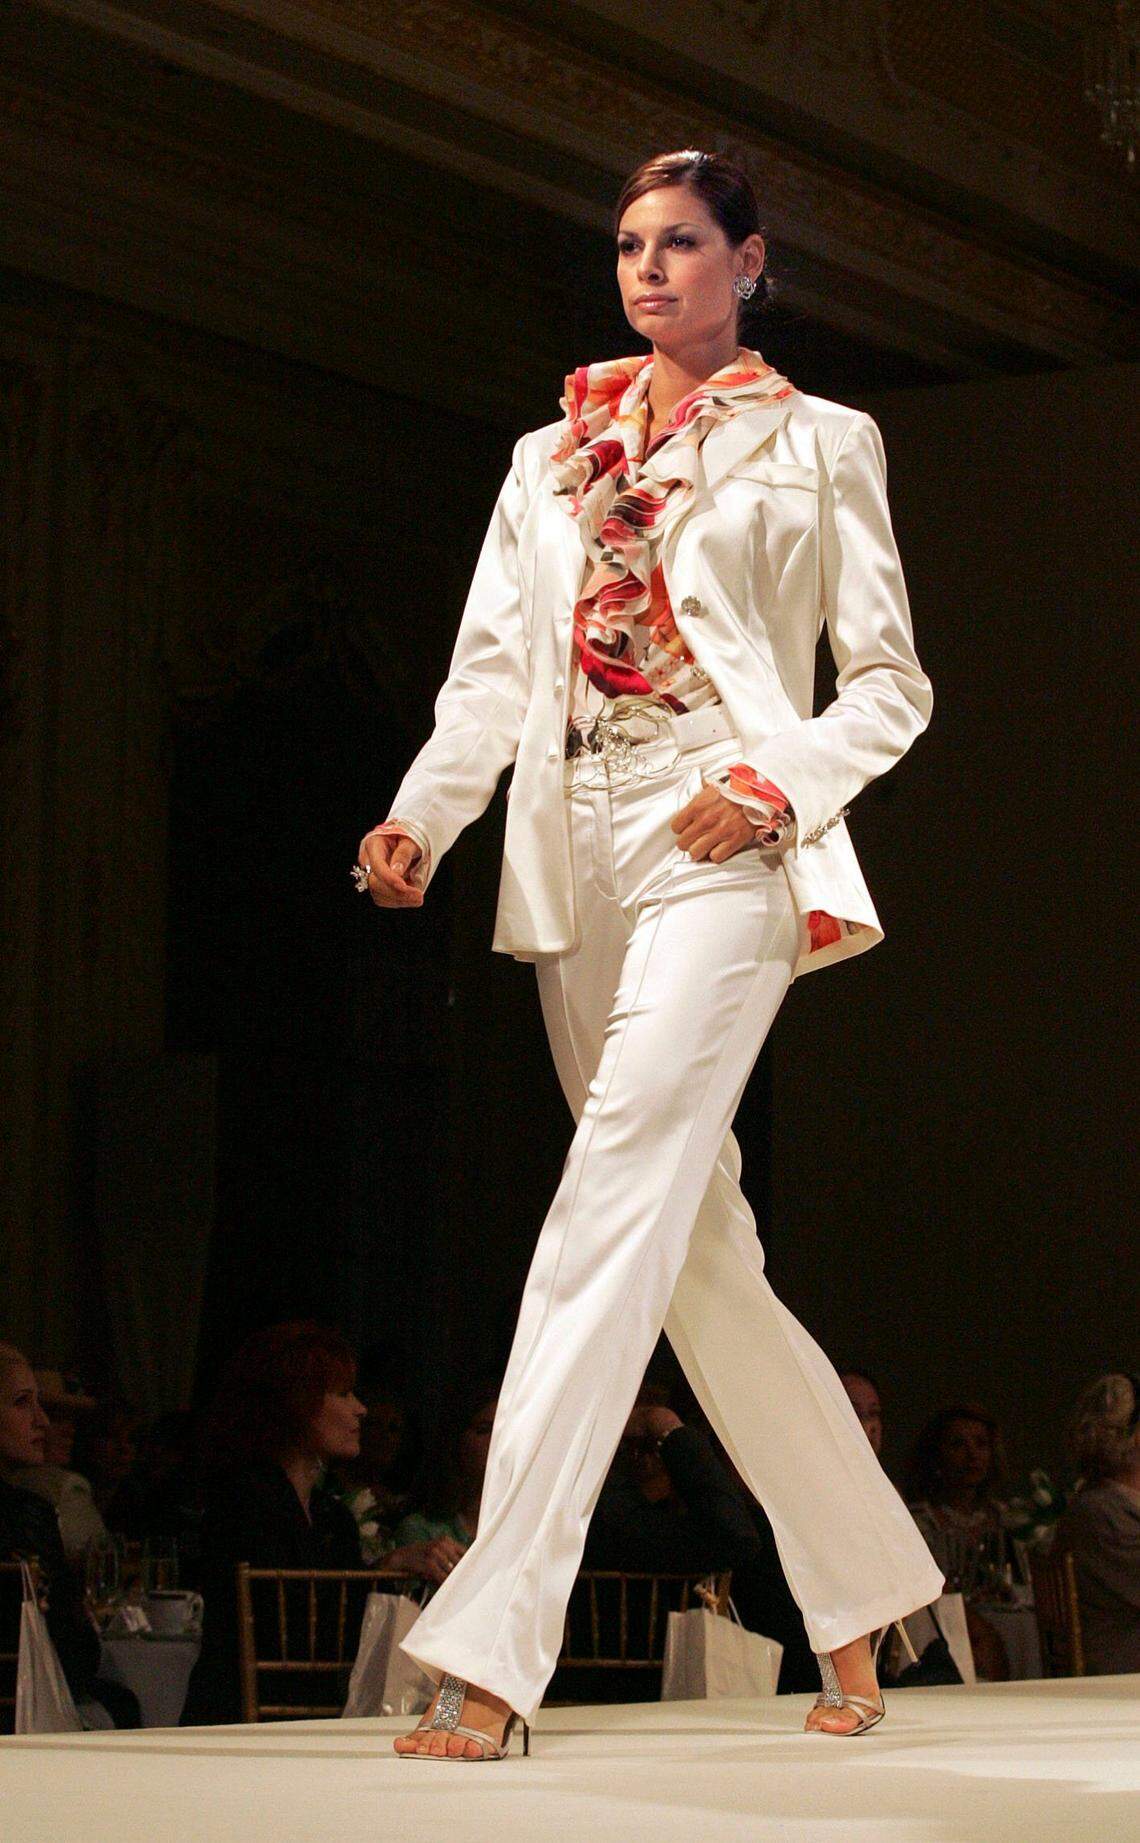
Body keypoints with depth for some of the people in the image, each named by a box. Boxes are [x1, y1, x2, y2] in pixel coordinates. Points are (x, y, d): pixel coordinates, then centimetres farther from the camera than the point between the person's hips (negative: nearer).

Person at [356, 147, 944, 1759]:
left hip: (720, 853, -5)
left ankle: (492, 1649, -28)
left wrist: (778, 781, -12)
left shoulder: (816, 446, 10)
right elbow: (493, 671, 12)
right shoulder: (551, 458, 21)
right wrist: (419, 818, -6)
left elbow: (889, 683, 7)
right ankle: (862, 1598, 22)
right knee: (700, 1253, 7)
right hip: (578, 860, 6)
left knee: (617, 1206, -20)